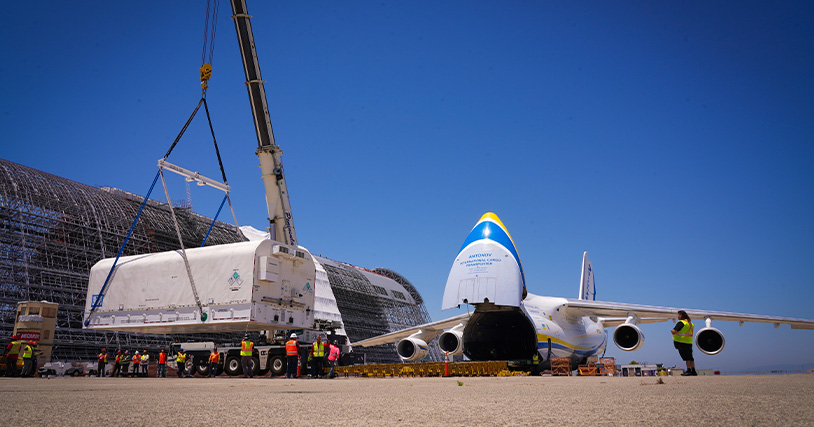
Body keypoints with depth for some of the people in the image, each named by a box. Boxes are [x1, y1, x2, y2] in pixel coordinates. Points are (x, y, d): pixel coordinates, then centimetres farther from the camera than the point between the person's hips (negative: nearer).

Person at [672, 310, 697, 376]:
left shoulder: (681, 322, -12)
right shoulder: (691, 323, 17)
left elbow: (674, 331, -19)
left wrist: (672, 331, 4)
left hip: (681, 342, -8)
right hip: (689, 342, 8)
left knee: (686, 357, -9)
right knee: (690, 357, 11)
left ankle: (689, 370, -11)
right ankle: (693, 371, 13)